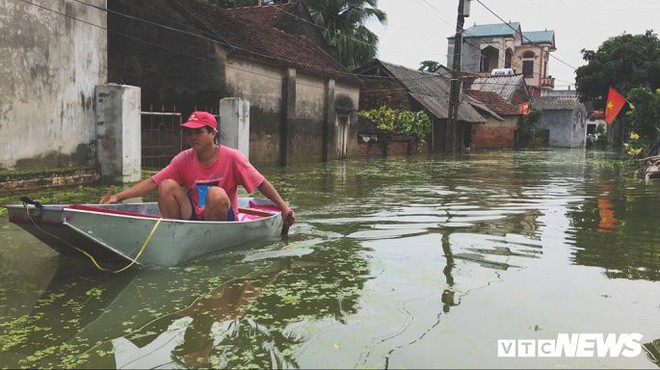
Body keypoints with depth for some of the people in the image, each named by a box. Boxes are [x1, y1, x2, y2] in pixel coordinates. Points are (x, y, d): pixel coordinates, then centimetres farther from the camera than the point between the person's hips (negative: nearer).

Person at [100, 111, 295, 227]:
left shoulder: (231, 157, -12)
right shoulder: (184, 159, -2)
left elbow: (262, 183, -9)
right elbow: (152, 182, -6)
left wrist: (284, 207, -14)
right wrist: (118, 197, -16)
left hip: (224, 220, -3)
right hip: (193, 216, 3)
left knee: (216, 193, -33)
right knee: (167, 185, -15)